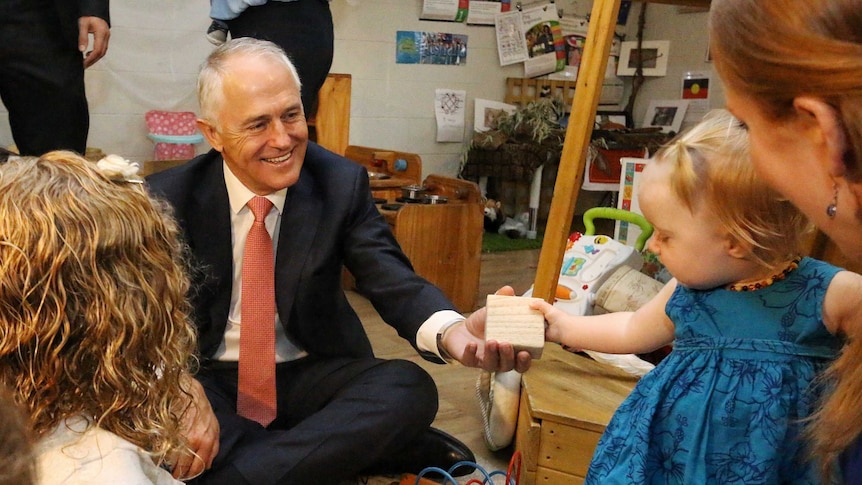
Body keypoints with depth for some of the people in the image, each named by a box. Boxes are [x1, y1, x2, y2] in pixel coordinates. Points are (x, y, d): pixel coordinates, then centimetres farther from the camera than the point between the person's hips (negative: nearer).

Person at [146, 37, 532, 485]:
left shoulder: (342, 183, -8)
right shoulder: (169, 198, -9)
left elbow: (395, 283, -14)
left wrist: (452, 331, -38)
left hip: (310, 376, 0)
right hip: (208, 380, 0)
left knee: (410, 388, -27)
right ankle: (343, 446, -20)